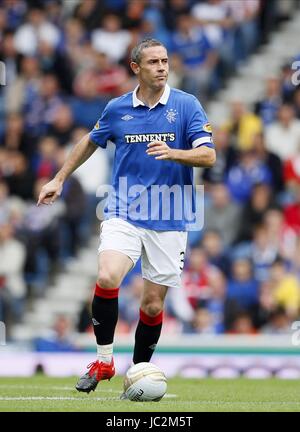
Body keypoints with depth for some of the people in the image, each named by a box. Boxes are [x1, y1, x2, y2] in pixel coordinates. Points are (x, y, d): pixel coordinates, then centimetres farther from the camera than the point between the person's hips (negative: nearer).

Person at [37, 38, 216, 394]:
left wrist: (173, 153, -28)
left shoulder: (187, 105, -1)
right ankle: (103, 361, -10)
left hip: (169, 221, 0)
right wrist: (59, 179, 28)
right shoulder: (117, 109, 5)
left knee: (153, 305, 2)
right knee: (107, 277, -24)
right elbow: (91, 142, 24)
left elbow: (208, 155, -9)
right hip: (124, 214, 1)